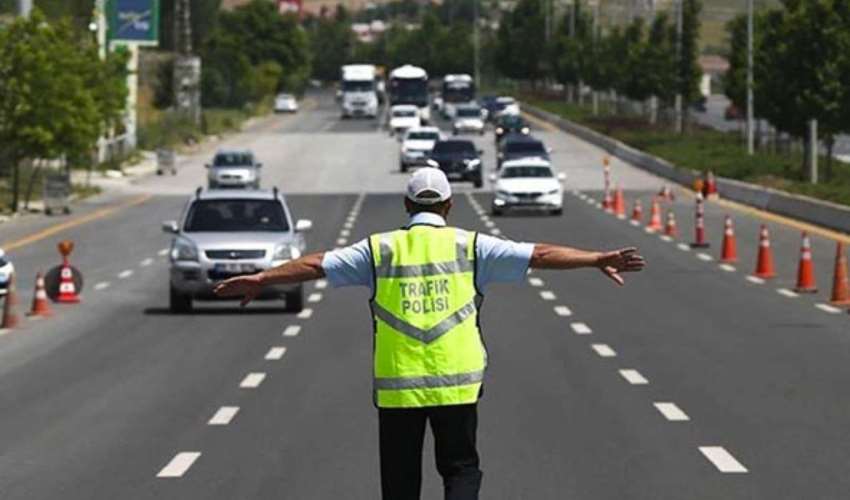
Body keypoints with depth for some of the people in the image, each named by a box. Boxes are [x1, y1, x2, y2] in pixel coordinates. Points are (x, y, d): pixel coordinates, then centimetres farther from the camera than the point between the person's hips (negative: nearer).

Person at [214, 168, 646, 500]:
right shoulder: (469, 246, 1)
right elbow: (538, 255, 0)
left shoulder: (380, 250, 3)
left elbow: (316, 265, 5)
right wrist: (598, 260, 4)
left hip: (396, 387, 1)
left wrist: (259, 279, 14)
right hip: (456, 383, -1)